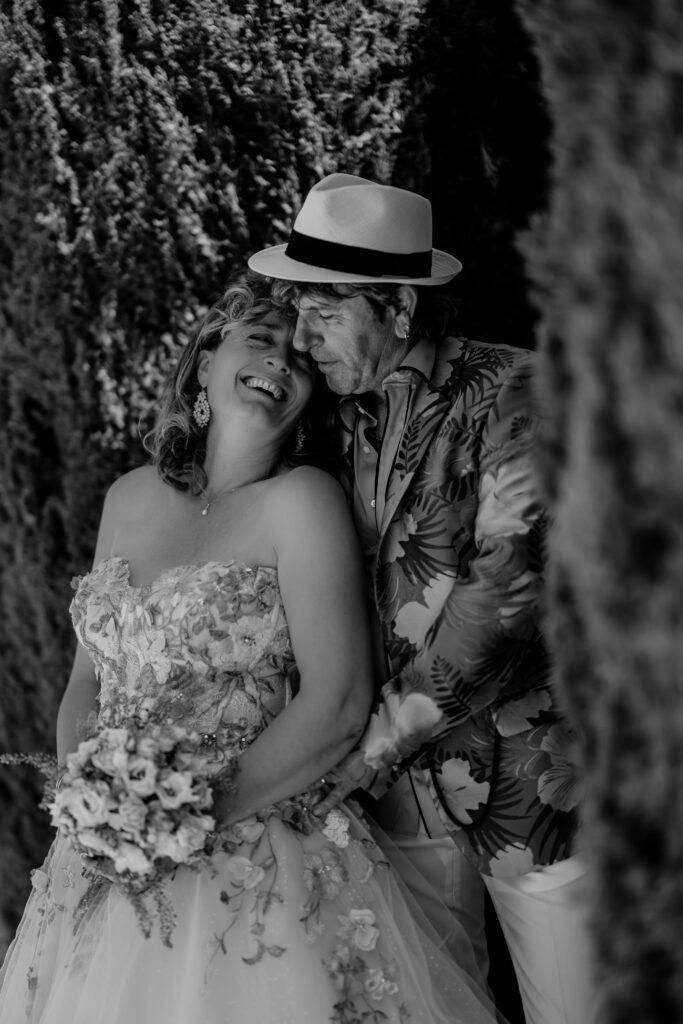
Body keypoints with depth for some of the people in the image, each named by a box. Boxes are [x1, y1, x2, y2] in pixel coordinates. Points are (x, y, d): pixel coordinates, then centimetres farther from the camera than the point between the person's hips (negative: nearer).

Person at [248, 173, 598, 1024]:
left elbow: (509, 587, -21)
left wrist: (377, 744, -20)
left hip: (526, 774, -4)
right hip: (403, 780, 5)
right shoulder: (339, 417, 4)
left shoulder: (508, 395, -13)